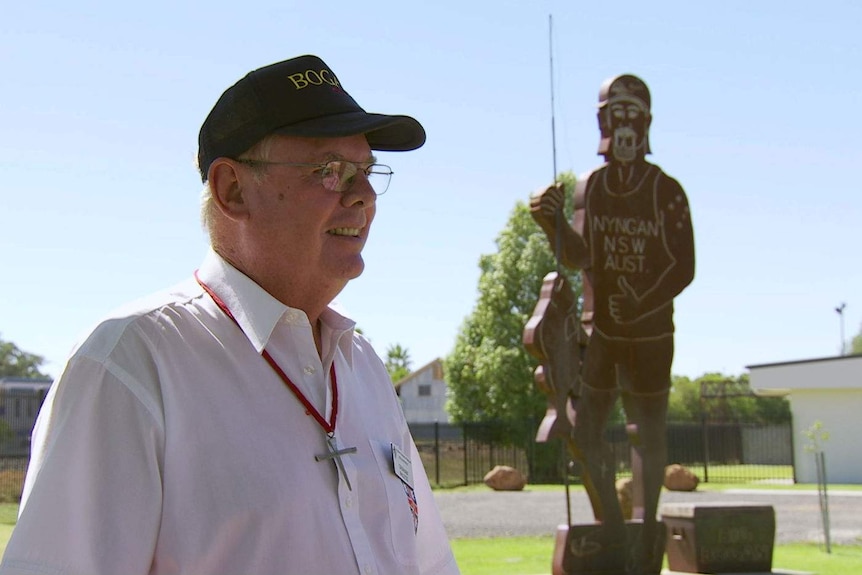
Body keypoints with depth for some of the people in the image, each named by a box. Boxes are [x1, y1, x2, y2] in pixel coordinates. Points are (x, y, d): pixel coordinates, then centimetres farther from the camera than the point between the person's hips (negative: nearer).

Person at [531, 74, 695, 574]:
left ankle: (646, 527, 17)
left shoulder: (667, 192, -7)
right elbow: (578, 256, -7)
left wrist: (640, 306, -22)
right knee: (585, 431, 0)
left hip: (651, 332, -3)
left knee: (649, 433, 5)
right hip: (599, 330, 3)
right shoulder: (588, 188, 3)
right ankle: (611, 524, 16)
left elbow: (683, 269, -9)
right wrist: (553, 224, -26)